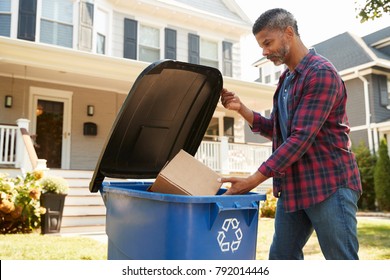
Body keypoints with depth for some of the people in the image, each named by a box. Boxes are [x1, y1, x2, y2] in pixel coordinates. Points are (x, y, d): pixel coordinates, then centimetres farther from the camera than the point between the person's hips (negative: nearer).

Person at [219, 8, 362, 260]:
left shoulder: (321, 73, -13)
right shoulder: (286, 79, 15)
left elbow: (301, 138, -22)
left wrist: (254, 179, -22)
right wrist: (241, 109, 4)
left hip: (329, 185, -8)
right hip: (293, 186, 9)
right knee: (282, 257, 14)